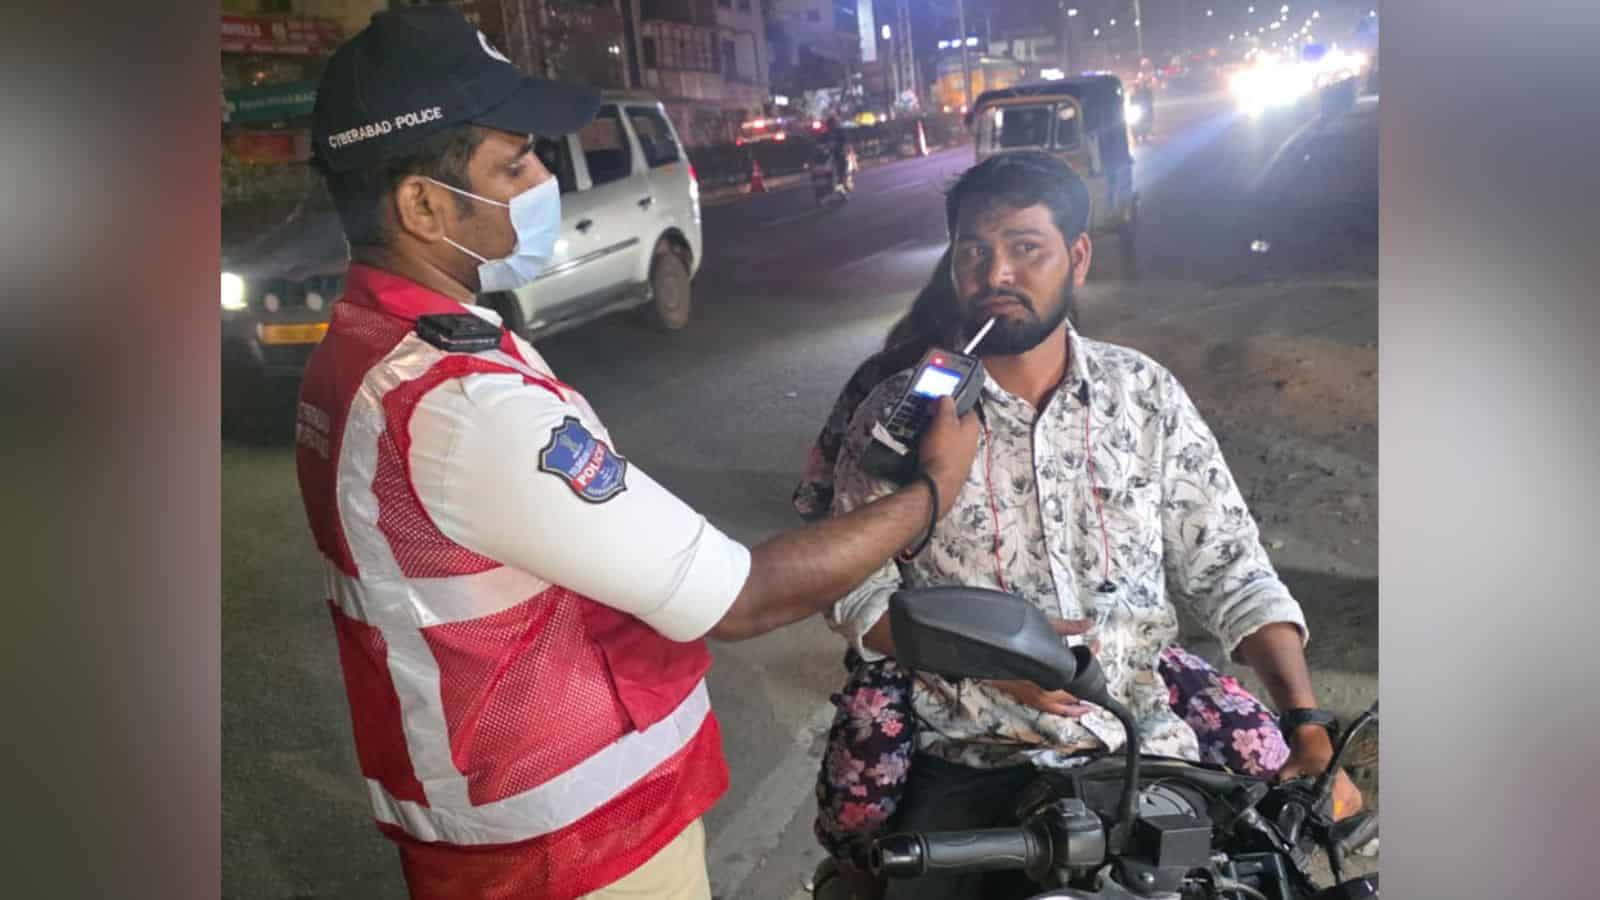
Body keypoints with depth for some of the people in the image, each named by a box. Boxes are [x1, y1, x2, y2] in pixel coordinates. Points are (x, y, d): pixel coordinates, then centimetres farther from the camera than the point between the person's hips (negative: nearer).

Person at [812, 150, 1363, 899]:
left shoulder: (1146, 395, 4)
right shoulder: (900, 413, -2)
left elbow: (1231, 572, 5)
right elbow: (855, 590, -2)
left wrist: (1309, 728, -6)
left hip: (1145, 736, 3)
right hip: (968, 760, -2)